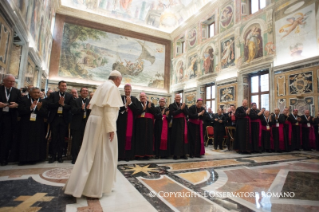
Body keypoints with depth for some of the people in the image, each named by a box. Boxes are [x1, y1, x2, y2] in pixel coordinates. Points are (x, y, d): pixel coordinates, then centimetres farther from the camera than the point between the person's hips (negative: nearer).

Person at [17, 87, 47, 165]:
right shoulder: (24, 101, 6)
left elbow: (45, 115, -5)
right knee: (25, 142, 6)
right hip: (26, 126, 1)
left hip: (38, 127, 0)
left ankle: (34, 158, 17)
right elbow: (20, 111, -7)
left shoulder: (43, 103, 3)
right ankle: (24, 159, 20)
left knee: (37, 142, 3)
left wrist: (39, 108, -20)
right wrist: (30, 108, -17)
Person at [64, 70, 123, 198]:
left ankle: (79, 185, 24)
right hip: (103, 123, -9)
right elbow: (109, 108, -20)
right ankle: (95, 188, 13)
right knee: (102, 154, 2)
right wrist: (111, 128, -21)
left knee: (90, 152, 15)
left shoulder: (102, 86, 17)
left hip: (93, 120, 9)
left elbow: (92, 105, 17)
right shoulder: (113, 88, -9)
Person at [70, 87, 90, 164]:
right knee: (76, 143, 6)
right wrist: (81, 108, -24)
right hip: (77, 125, -1)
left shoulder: (90, 102, 7)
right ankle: (74, 158, 19)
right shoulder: (75, 101, 4)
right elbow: (73, 111, -9)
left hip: (87, 125, 1)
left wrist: (89, 109, -21)